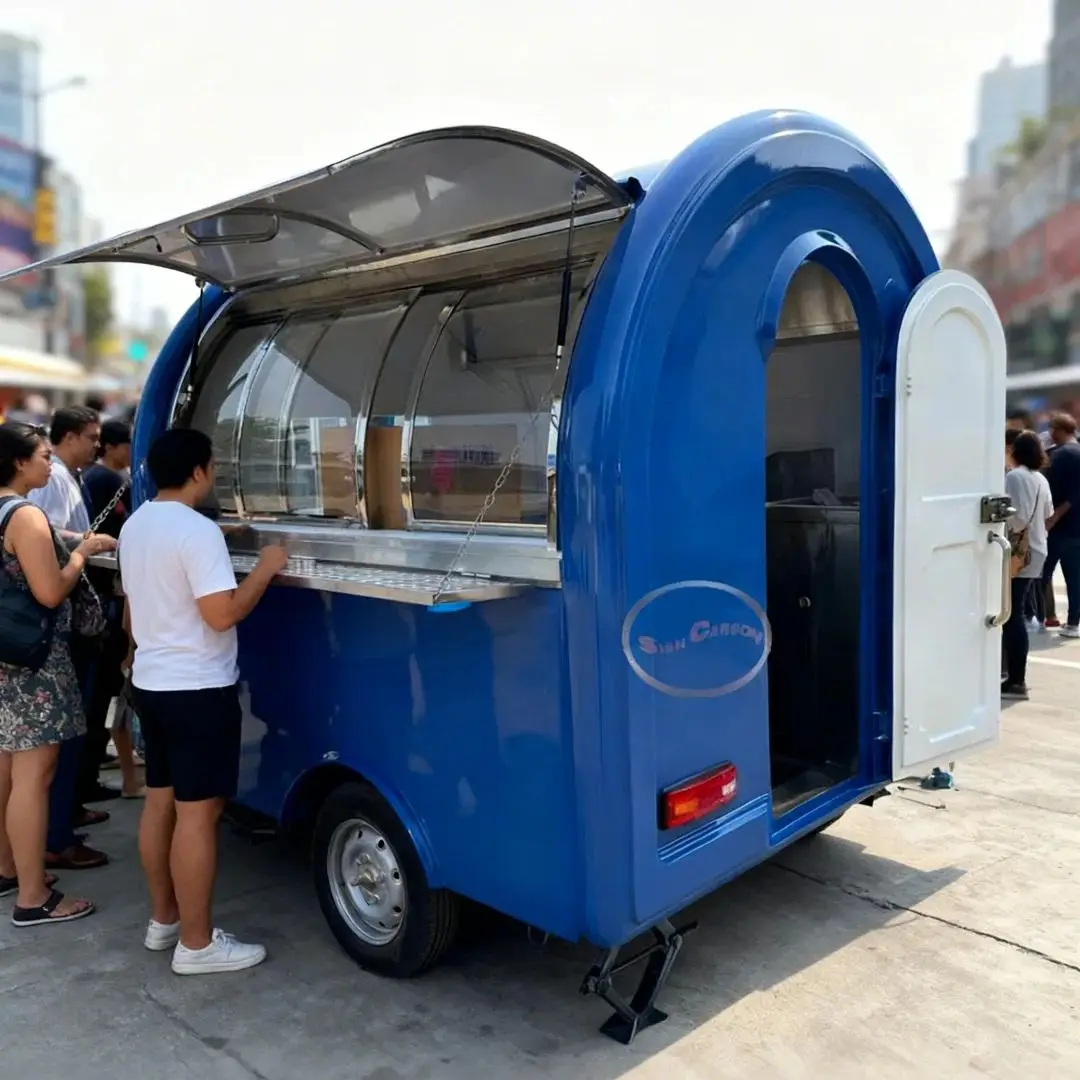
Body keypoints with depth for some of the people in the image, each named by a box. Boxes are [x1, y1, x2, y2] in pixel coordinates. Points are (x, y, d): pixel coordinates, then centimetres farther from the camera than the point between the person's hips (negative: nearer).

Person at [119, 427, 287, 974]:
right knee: (197, 813, -3)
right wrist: (265, 569, -12)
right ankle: (196, 944, 6)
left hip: (150, 682, 10)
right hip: (196, 689, -10)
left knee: (160, 801, 16)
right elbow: (222, 614, -24)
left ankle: (163, 920, 29)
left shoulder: (134, 526, 10)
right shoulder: (197, 531, -20)